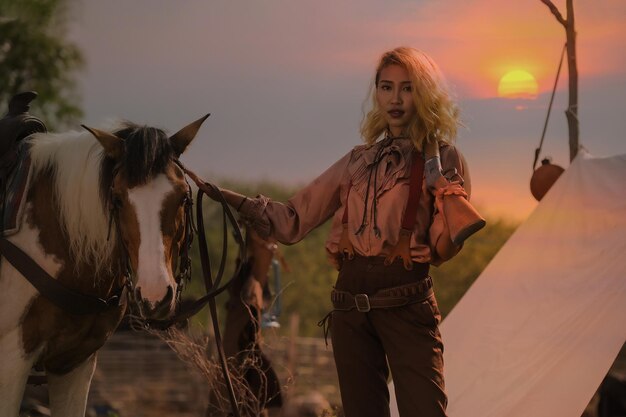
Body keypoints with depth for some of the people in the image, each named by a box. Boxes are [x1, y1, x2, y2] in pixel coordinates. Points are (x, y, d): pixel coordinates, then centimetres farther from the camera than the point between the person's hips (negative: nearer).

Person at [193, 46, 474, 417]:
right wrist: (232, 200, 0)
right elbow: (293, 221, 12)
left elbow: (445, 248, -3)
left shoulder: (443, 159, 3)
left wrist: (450, 204, -21)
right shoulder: (359, 163, 15)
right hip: (350, 306, 5)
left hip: (407, 304, -4)